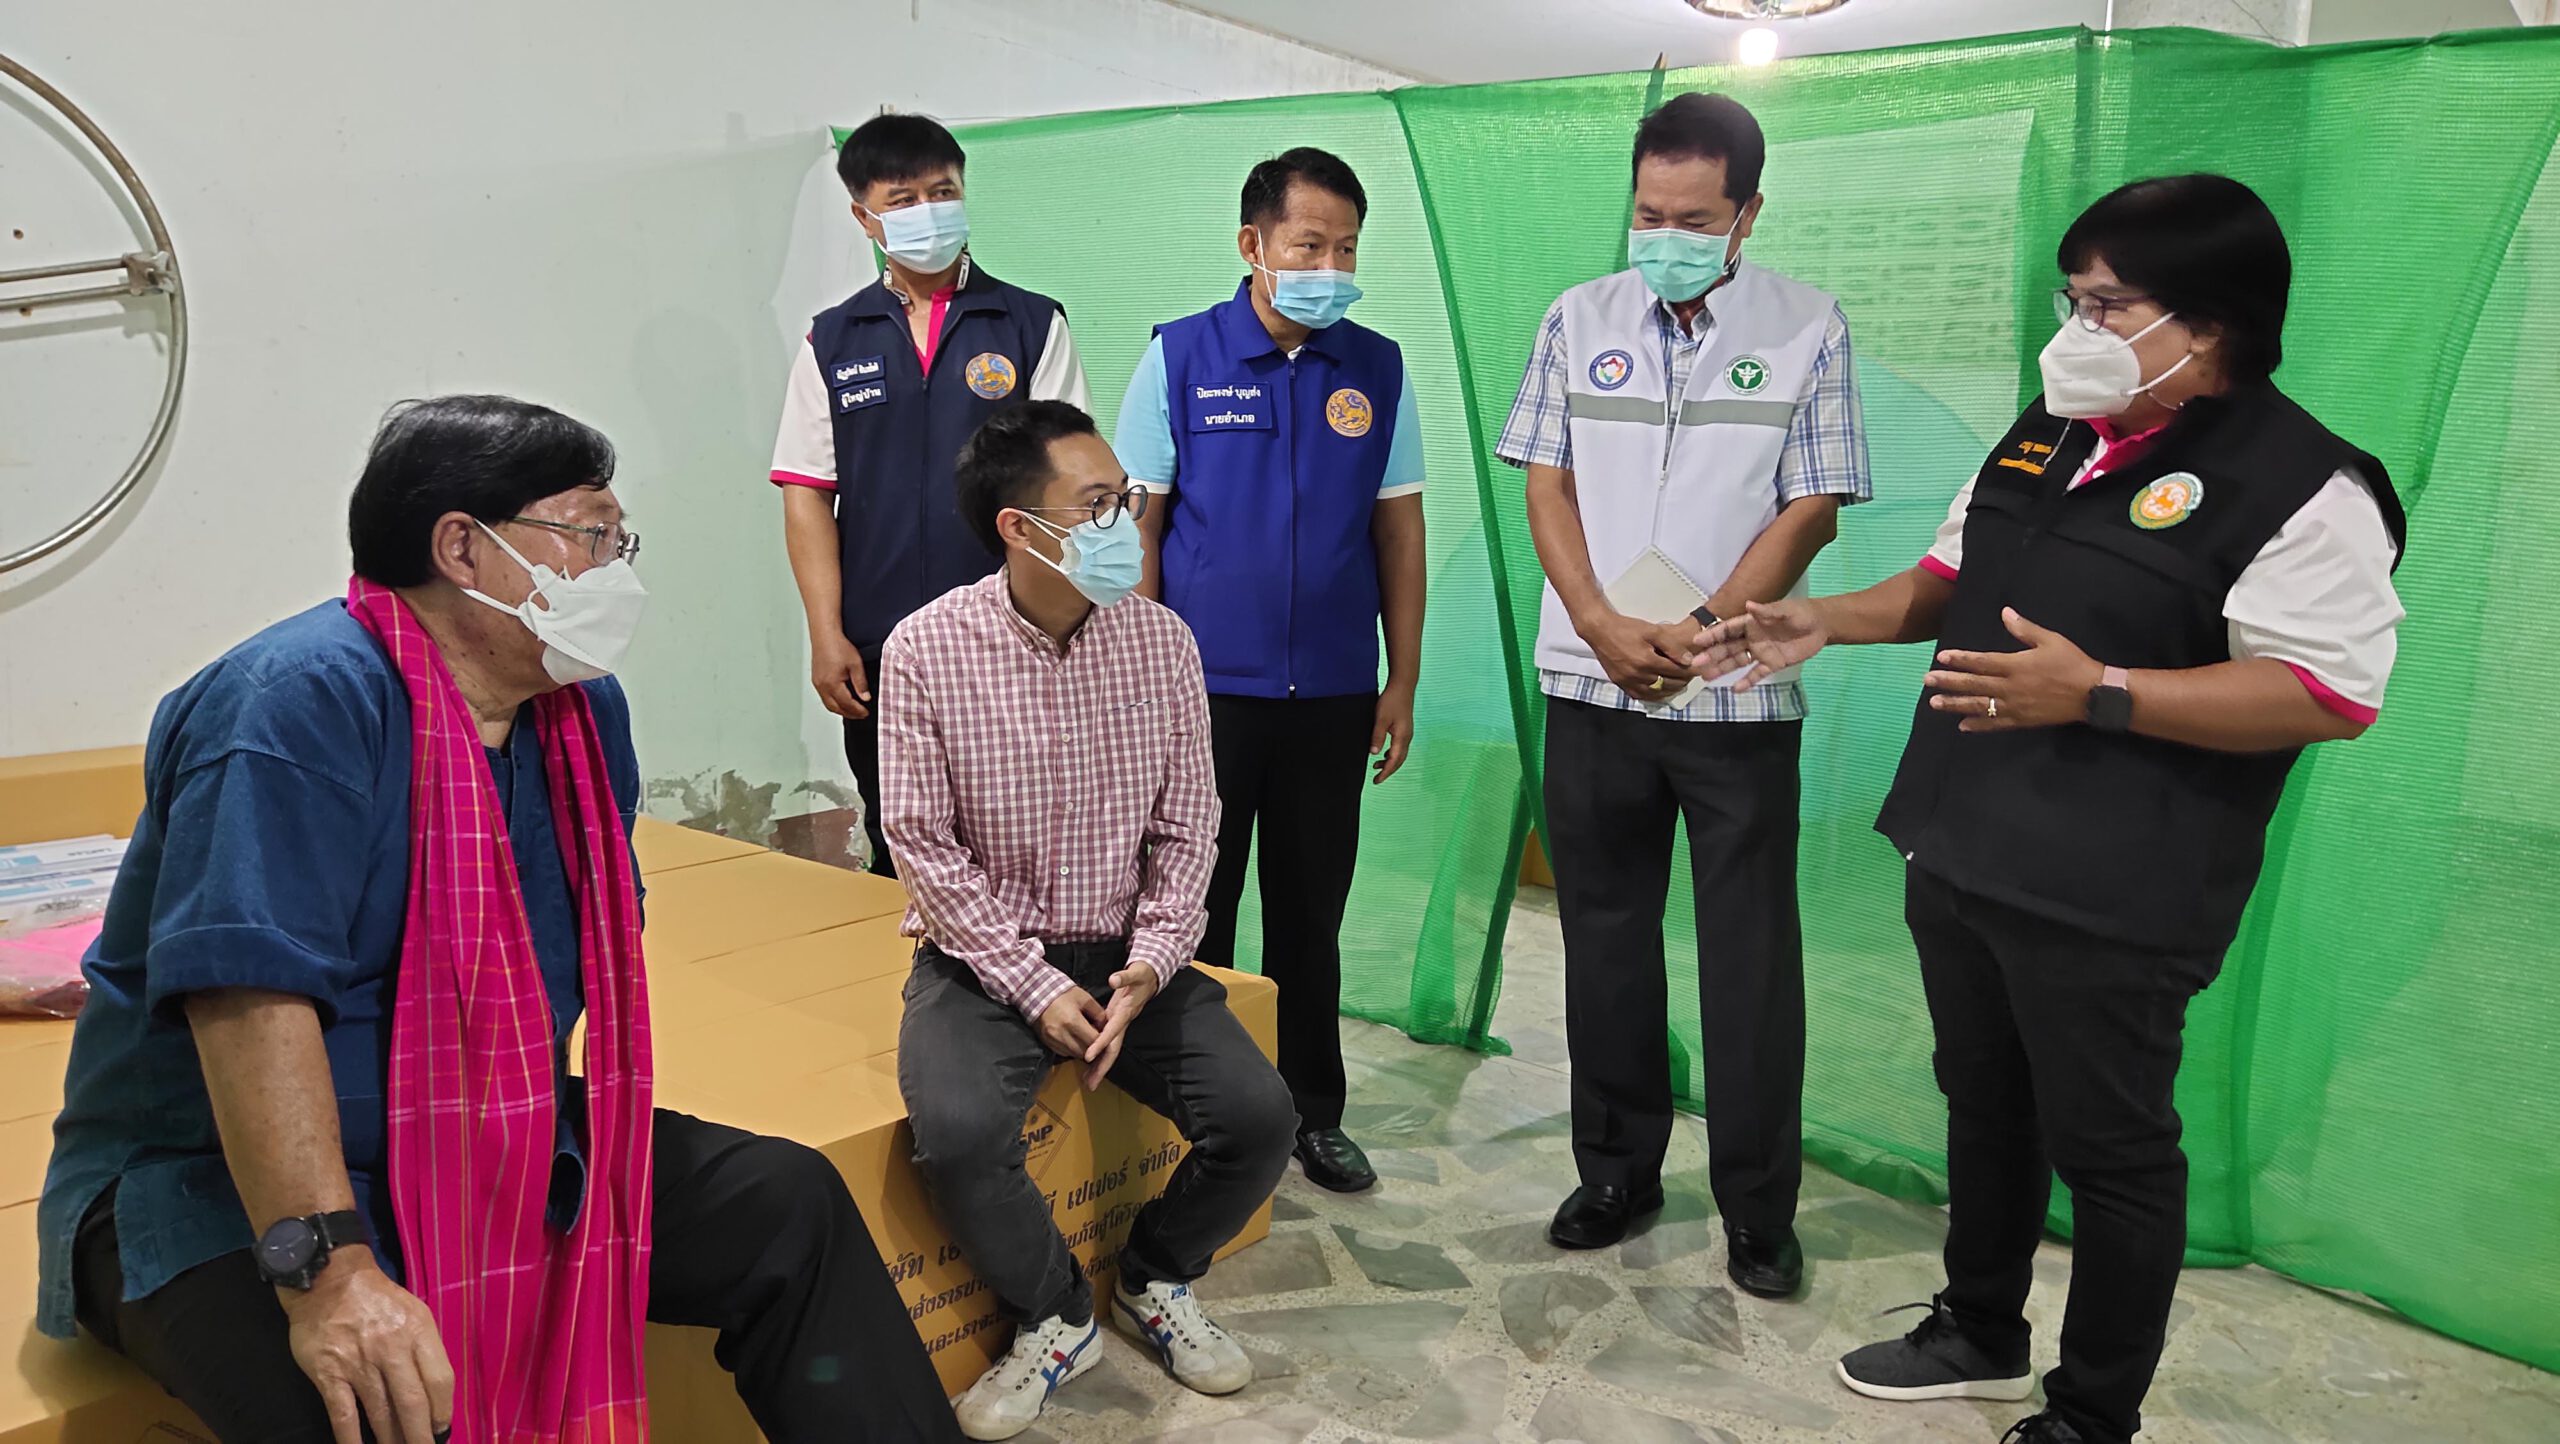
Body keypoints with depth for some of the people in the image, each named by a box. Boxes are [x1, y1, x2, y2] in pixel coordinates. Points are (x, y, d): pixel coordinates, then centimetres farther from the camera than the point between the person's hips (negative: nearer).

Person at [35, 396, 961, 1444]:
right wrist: (326, 1273, -36)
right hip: (232, 1191, -7)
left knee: (786, 1205, 0)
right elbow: (252, 991, -31)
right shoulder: (301, 701, -22)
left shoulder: (582, 707, 4)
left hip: (497, 1156, 8)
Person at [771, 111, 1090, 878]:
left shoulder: (1032, 325, 2)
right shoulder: (833, 342, 8)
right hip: (879, 656, 2)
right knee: (898, 854, 13)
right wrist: (827, 636, -3)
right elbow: (807, 493, 5)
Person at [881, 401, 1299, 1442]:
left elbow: (1186, 824, 0)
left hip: (1125, 953, 3)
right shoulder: (926, 650, -13)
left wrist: (1150, 966, -13)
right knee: (959, 1132, -29)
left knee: (1259, 1114, -14)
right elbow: (923, 841, -11)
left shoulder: (1162, 640, -4)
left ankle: (1155, 1281, 19)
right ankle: (1055, 1317, 4)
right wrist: (1034, 986, -15)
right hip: (984, 958, -2)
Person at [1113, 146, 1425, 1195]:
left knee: (1311, 914, 13)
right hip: (1205, 686, -2)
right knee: (1192, 911, 9)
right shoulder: (1180, 358, -4)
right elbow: (1136, 524, -3)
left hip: (1332, 695, 2)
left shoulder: (1377, 368, 3)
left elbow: (1398, 529, 6)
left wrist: (1402, 679, 4)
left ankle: (1313, 1110, 29)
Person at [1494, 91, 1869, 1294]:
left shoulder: (1807, 328, 0)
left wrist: (1697, 632, -14)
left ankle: (1759, 1207, 17)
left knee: (1751, 951, 3)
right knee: (1604, 934, 11)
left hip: (1739, 693, -2)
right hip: (1593, 686, 3)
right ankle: (1617, 1169, 27)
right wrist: (1604, 627, -9)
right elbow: (1547, 484, 5)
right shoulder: (1580, 319, 7)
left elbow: (1813, 510, -3)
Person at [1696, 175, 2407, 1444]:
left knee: (2108, 1149, 7)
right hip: (1959, 852, 8)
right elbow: (1954, 577, 21)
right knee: (1984, 1104, 21)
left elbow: (2332, 697, -20)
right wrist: (1827, 621, 5)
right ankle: (1980, 1335, 41)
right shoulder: (2049, 434, 10)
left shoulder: (2298, 484, -14)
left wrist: (2098, 693, -28)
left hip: (2108, 897, -8)